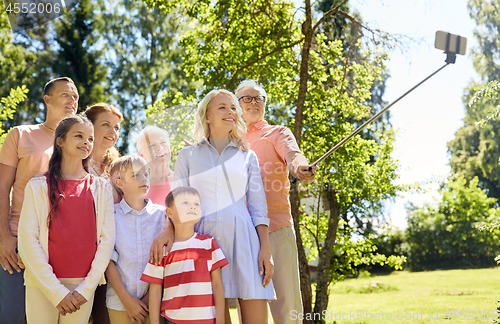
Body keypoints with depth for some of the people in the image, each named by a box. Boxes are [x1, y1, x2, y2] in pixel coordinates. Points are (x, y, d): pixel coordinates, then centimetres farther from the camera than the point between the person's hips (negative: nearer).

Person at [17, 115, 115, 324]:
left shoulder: (101, 187, 7)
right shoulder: (38, 186, 1)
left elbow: (107, 239, 2)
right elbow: (28, 241, -5)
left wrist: (87, 288, -8)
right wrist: (57, 291, -12)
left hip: (84, 286, 2)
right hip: (43, 285, -1)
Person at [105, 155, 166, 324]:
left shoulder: (161, 214, 5)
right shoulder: (111, 215, 1)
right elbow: (109, 261, -2)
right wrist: (127, 300, -8)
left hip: (154, 301, 1)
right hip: (119, 303, -1)